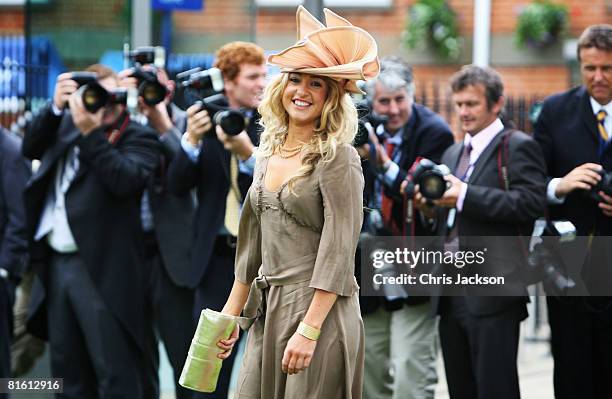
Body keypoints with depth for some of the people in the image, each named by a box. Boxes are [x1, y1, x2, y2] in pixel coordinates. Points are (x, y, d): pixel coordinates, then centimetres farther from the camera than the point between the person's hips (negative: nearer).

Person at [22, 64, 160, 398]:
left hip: (101, 267, -6)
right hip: (57, 263, 6)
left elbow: (124, 180, -19)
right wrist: (56, 107, -5)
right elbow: (30, 148, 6)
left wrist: (90, 131, -22)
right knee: (68, 370, 13)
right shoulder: (67, 124, 15)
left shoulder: (138, 138, -3)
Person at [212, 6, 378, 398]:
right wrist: (232, 312, 17)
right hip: (268, 311, 7)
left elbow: (338, 252, -14)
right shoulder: (268, 152, 13)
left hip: (321, 310, -7)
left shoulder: (338, 159, -9)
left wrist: (309, 329, -20)